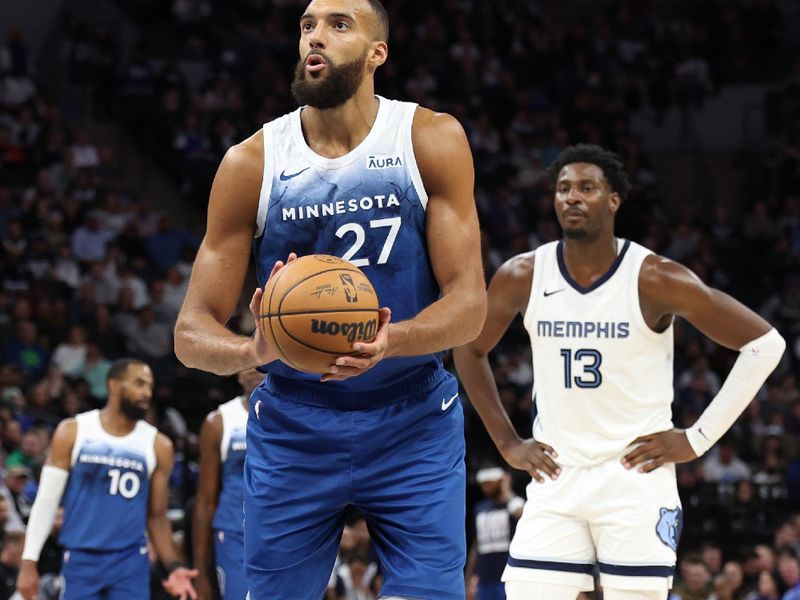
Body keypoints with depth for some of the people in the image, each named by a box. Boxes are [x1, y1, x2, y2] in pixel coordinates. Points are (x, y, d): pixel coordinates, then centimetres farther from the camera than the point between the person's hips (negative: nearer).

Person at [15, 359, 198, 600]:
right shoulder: (73, 432, -1)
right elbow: (46, 500, 1)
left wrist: (172, 567, -5)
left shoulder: (157, 446, 4)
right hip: (80, 560, -1)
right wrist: (29, 562, -4)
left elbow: (157, 515, 9)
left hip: (131, 562, 1)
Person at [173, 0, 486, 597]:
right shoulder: (252, 163, -5)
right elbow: (192, 331, -5)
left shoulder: (432, 141, -6)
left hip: (414, 422, -1)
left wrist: (390, 340, -31)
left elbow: (469, 304, -10)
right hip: (293, 429, 1)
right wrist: (253, 351, -29)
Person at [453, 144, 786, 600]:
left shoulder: (654, 279, -12)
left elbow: (765, 343, -7)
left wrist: (698, 438, -7)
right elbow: (470, 350, 16)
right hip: (556, 478, 3)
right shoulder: (522, 277, -2)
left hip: (636, 474, -3)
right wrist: (507, 442, 9)